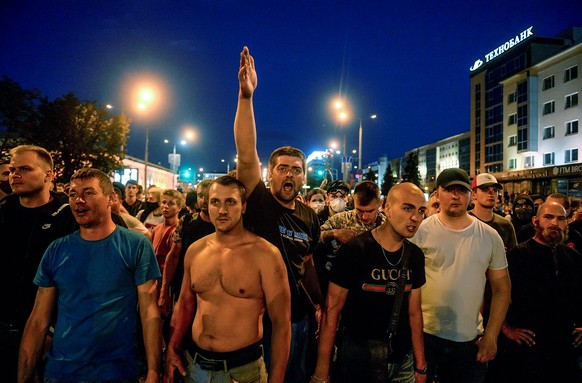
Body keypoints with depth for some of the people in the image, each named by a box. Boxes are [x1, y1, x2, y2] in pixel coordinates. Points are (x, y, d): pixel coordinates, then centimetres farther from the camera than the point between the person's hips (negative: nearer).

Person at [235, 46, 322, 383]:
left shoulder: (309, 216, 1)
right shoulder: (260, 204, -13)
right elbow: (247, 157, -29)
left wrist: (319, 305, 11)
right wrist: (246, 95, -36)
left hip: (299, 318, 5)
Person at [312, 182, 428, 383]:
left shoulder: (415, 256, -1)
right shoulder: (354, 251, -19)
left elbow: (414, 311, 6)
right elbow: (332, 310, -16)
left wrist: (420, 364, 6)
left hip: (403, 358, 5)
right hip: (358, 356, -5)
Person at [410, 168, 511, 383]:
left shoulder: (490, 237, 1)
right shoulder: (421, 231, -8)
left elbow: (501, 289, 5)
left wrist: (491, 335, 1)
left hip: (470, 340, 2)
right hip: (423, 335, -2)